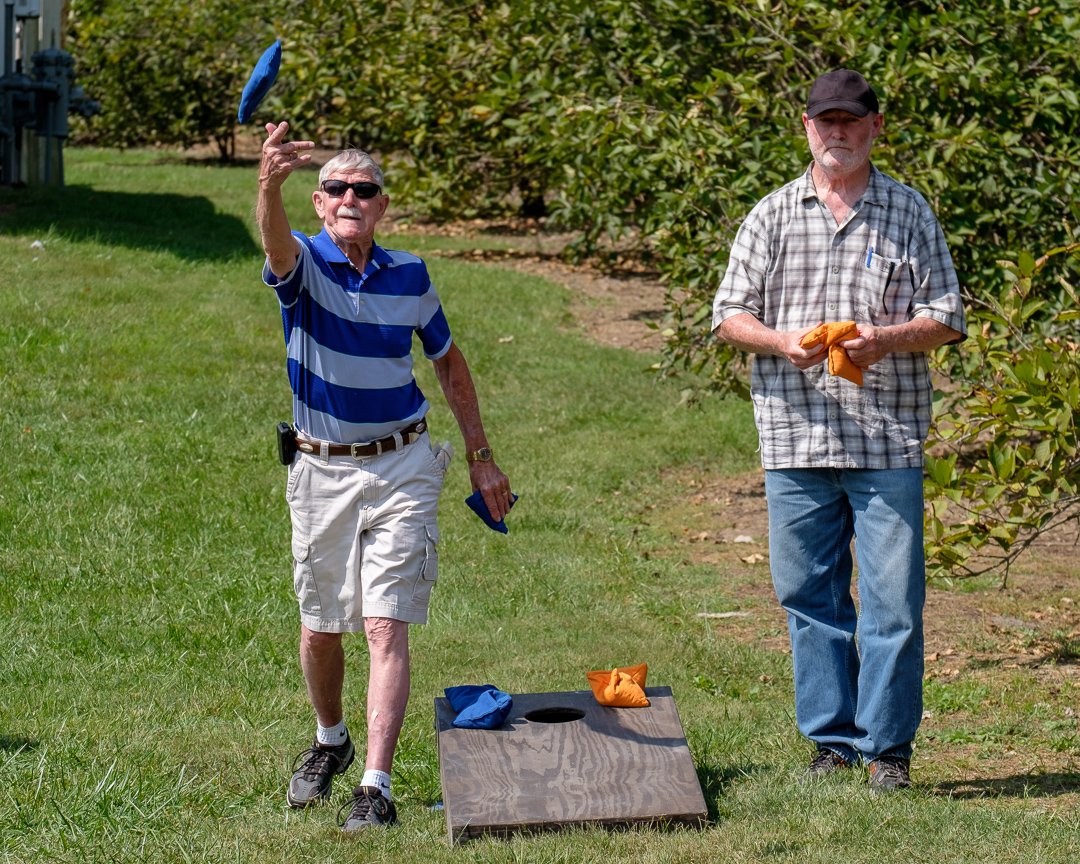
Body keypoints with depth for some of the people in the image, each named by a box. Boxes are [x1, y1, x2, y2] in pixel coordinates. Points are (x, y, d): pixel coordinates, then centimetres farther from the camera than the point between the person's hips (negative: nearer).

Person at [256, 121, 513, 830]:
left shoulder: (409, 276, 0)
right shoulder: (304, 263, -9)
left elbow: (450, 363, 13)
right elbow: (275, 240, -35)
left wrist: (482, 458, 12)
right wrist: (270, 184, -59)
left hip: (402, 466, 0)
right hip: (321, 471, 0)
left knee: (386, 626, -9)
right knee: (320, 629, 13)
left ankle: (376, 785, -11)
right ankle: (330, 741, 39)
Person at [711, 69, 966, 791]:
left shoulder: (909, 212, 8)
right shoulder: (772, 216, 10)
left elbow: (946, 318, 6)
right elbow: (730, 313, 8)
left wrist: (884, 339, -14)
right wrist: (784, 341, -12)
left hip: (890, 439, -1)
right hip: (796, 435, 2)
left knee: (893, 597, -4)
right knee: (810, 594, 6)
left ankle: (890, 745, 6)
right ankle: (833, 739, 17)